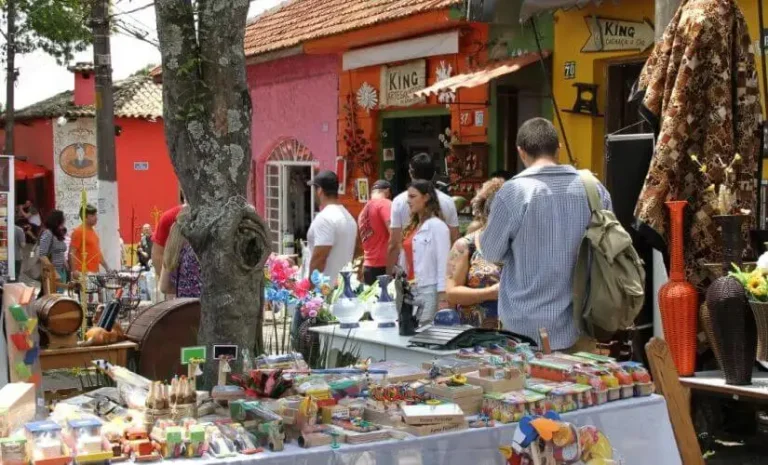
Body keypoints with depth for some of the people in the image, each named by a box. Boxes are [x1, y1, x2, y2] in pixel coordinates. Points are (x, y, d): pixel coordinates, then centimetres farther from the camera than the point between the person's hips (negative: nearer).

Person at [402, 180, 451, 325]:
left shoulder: (437, 226, -8)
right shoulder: (413, 226, 15)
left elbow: (443, 262, -12)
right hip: (411, 290, 7)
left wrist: (442, 298, -15)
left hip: (429, 290, -7)